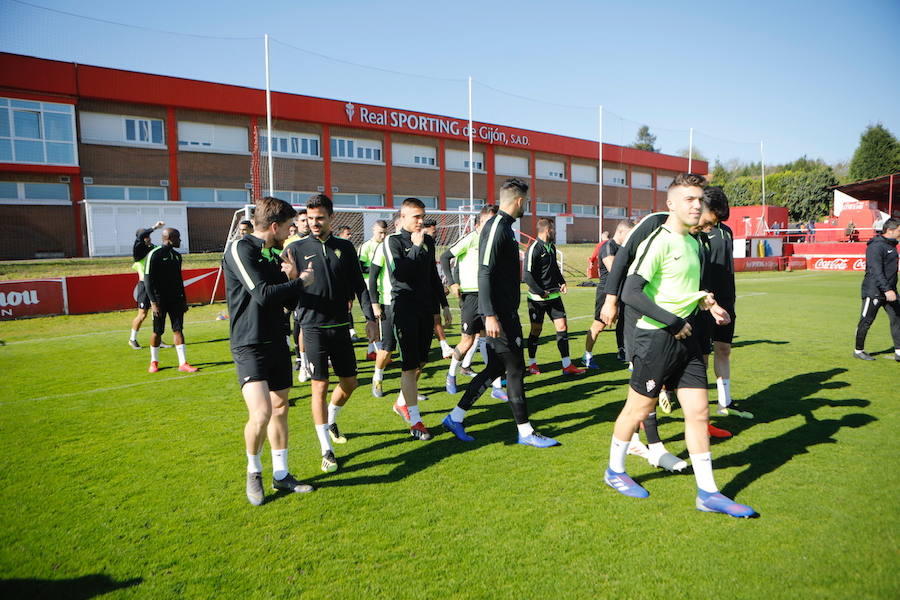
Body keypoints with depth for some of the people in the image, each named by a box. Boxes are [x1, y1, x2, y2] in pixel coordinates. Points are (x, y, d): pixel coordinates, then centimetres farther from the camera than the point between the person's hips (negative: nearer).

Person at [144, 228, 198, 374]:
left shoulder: (176, 255, 12)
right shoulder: (154, 254, -9)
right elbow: (148, 279, -12)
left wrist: (184, 300, 17)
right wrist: (153, 302, -18)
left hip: (176, 299, 6)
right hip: (160, 300, -6)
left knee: (178, 330, 2)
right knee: (157, 332, 4)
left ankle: (183, 363, 2)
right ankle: (154, 362, 21)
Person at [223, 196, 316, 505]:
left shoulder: (274, 255, 13)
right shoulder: (240, 249, -11)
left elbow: (291, 303, 16)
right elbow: (262, 294, -21)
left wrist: (293, 278, -3)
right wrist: (301, 282, -9)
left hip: (277, 343, 8)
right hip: (250, 346, -8)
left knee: (280, 409, 12)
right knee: (261, 413, -17)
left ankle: (281, 474, 26)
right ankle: (254, 472, 9)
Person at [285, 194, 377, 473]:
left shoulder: (345, 247, 7)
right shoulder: (297, 248, 0)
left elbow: (359, 285, 9)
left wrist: (370, 317, 4)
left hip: (341, 326, 4)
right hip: (313, 327, -3)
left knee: (350, 383, 11)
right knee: (320, 386, -2)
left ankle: (330, 420, 42)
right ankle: (327, 451, 9)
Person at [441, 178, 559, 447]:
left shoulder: (503, 226, 16)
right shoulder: (496, 227, -15)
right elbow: (484, 273, -22)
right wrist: (490, 315, -27)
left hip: (506, 311, 10)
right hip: (500, 314, -10)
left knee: (496, 367, 13)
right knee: (515, 369, -1)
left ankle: (455, 417, 21)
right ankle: (526, 432, 12)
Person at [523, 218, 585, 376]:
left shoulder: (551, 247, 11)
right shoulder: (534, 249, -14)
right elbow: (527, 275, -19)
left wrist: (562, 282, 10)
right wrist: (541, 292, -19)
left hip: (554, 295, 7)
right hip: (538, 298, -7)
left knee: (562, 327, 2)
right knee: (536, 330, 5)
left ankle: (567, 365, 6)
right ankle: (532, 364, 21)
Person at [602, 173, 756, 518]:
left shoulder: (693, 243, 14)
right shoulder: (659, 241, -14)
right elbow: (630, 293, -23)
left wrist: (707, 304, 9)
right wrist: (673, 322, -19)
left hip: (685, 337, 8)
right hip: (656, 337, -8)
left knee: (699, 411, 7)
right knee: (639, 409, 6)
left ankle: (707, 493, 17)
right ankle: (615, 471, 27)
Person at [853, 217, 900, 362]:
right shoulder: (876, 246, -16)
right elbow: (876, 271, -23)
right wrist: (887, 290, -29)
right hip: (874, 291, -9)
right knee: (866, 321, 2)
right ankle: (859, 350, 14)